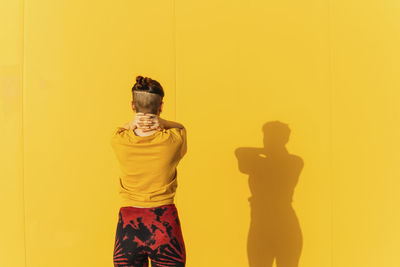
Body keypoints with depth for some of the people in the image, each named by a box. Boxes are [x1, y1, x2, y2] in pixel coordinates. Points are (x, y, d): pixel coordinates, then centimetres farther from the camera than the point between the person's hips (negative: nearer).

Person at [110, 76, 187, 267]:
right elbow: (180, 128, 12)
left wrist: (133, 123, -6)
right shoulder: (174, 140, -12)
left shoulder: (119, 141, -9)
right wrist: (162, 123, -8)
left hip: (129, 225, 1)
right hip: (165, 225, -1)